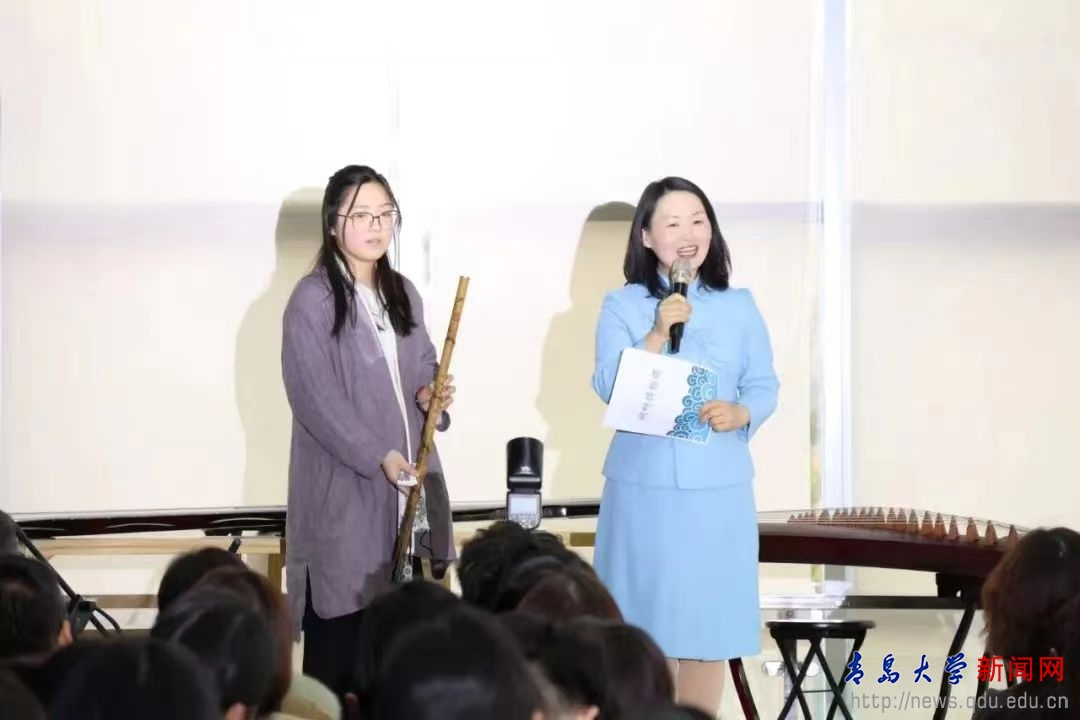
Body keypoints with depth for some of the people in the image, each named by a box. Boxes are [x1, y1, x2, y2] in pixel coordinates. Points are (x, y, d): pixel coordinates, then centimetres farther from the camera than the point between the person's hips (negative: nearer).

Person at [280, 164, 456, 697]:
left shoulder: (404, 294, 13)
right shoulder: (313, 300, -9)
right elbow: (316, 395, -14)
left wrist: (432, 398, -3)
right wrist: (376, 456, -18)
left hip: (407, 479, 6)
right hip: (343, 481, -6)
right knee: (340, 628, -7)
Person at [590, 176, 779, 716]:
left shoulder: (739, 305, 8)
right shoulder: (621, 306, 3)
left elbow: (764, 386, 6)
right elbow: (609, 388, -8)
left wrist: (739, 414, -15)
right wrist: (658, 335, -19)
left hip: (718, 487, 1)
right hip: (643, 485, -1)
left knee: (707, 620, 1)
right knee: (646, 622, 0)